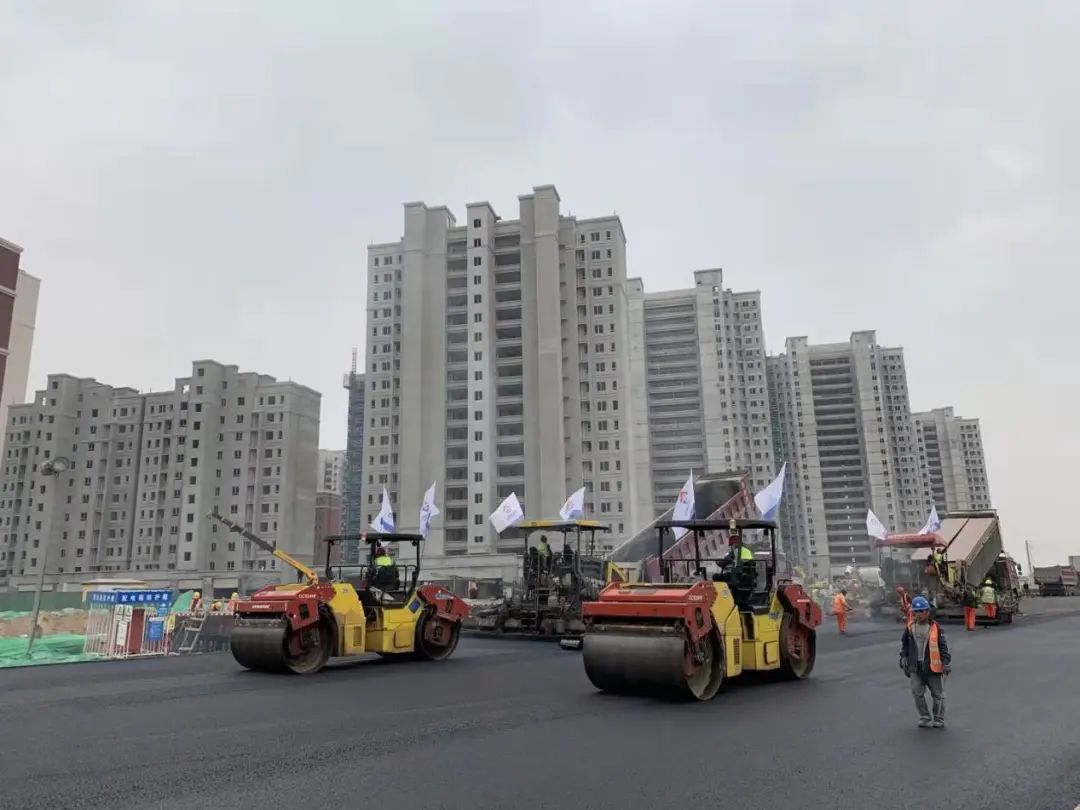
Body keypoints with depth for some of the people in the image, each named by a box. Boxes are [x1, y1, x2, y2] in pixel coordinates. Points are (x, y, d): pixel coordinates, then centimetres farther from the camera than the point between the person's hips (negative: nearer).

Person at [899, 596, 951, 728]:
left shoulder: (935, 628, -9)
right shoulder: (910, 627, 1)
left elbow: (943, 646, -5)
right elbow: (904, 643, 13)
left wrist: (947, 662, -8)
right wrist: (904, 658, 9)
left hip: (933, 666, -3)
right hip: (915, 667, 3)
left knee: (938, 695, 10)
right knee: (917, 694, 3)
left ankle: (939, 720, 25)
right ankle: (925, 718, 17)